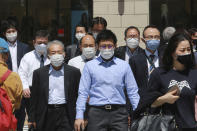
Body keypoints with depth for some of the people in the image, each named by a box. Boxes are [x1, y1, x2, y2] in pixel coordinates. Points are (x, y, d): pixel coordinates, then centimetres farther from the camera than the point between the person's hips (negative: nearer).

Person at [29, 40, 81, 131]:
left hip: (65, 115, -2)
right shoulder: (39, 73, 6)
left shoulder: (74, 72, 4)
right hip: (46, 115, 2)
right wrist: (32, 119, 6)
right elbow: (34, 98, 8)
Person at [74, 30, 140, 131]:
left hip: (119, 112, 1)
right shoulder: (89, 66, 7)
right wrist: (79, 116, -1)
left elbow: (132, 92, 10)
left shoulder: (124, 65, 10)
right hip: (97, 112, 0)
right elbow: (83, 93, 6)